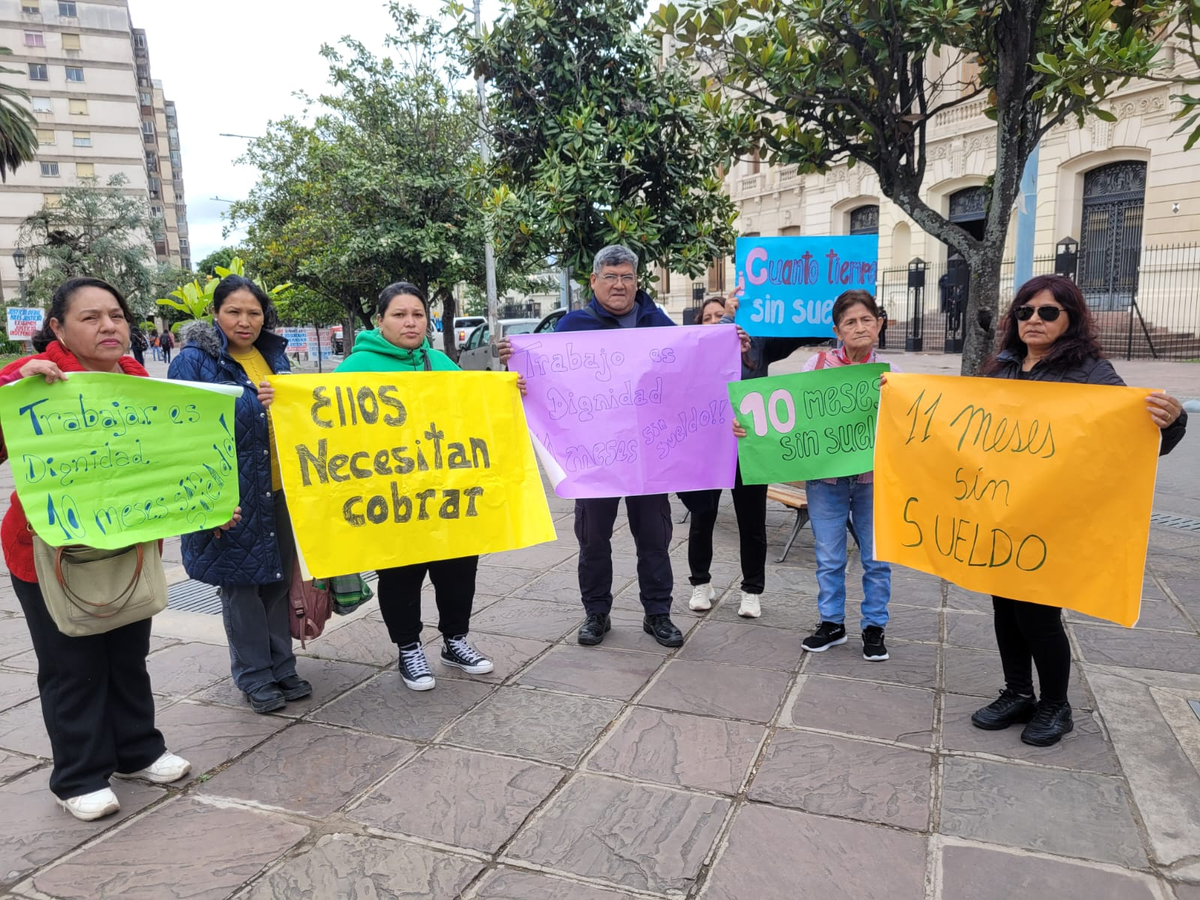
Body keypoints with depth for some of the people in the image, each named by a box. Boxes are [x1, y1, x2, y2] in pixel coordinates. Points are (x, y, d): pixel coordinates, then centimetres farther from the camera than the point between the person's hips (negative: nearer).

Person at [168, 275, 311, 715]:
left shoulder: (274, 355, 12)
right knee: (240, 583, 5)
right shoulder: (193, 360, -6)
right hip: (232, 493, -5)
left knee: (279, 578, 13)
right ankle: (254, 677, 19)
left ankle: (282, 667, 27)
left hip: (280, 489, 6)